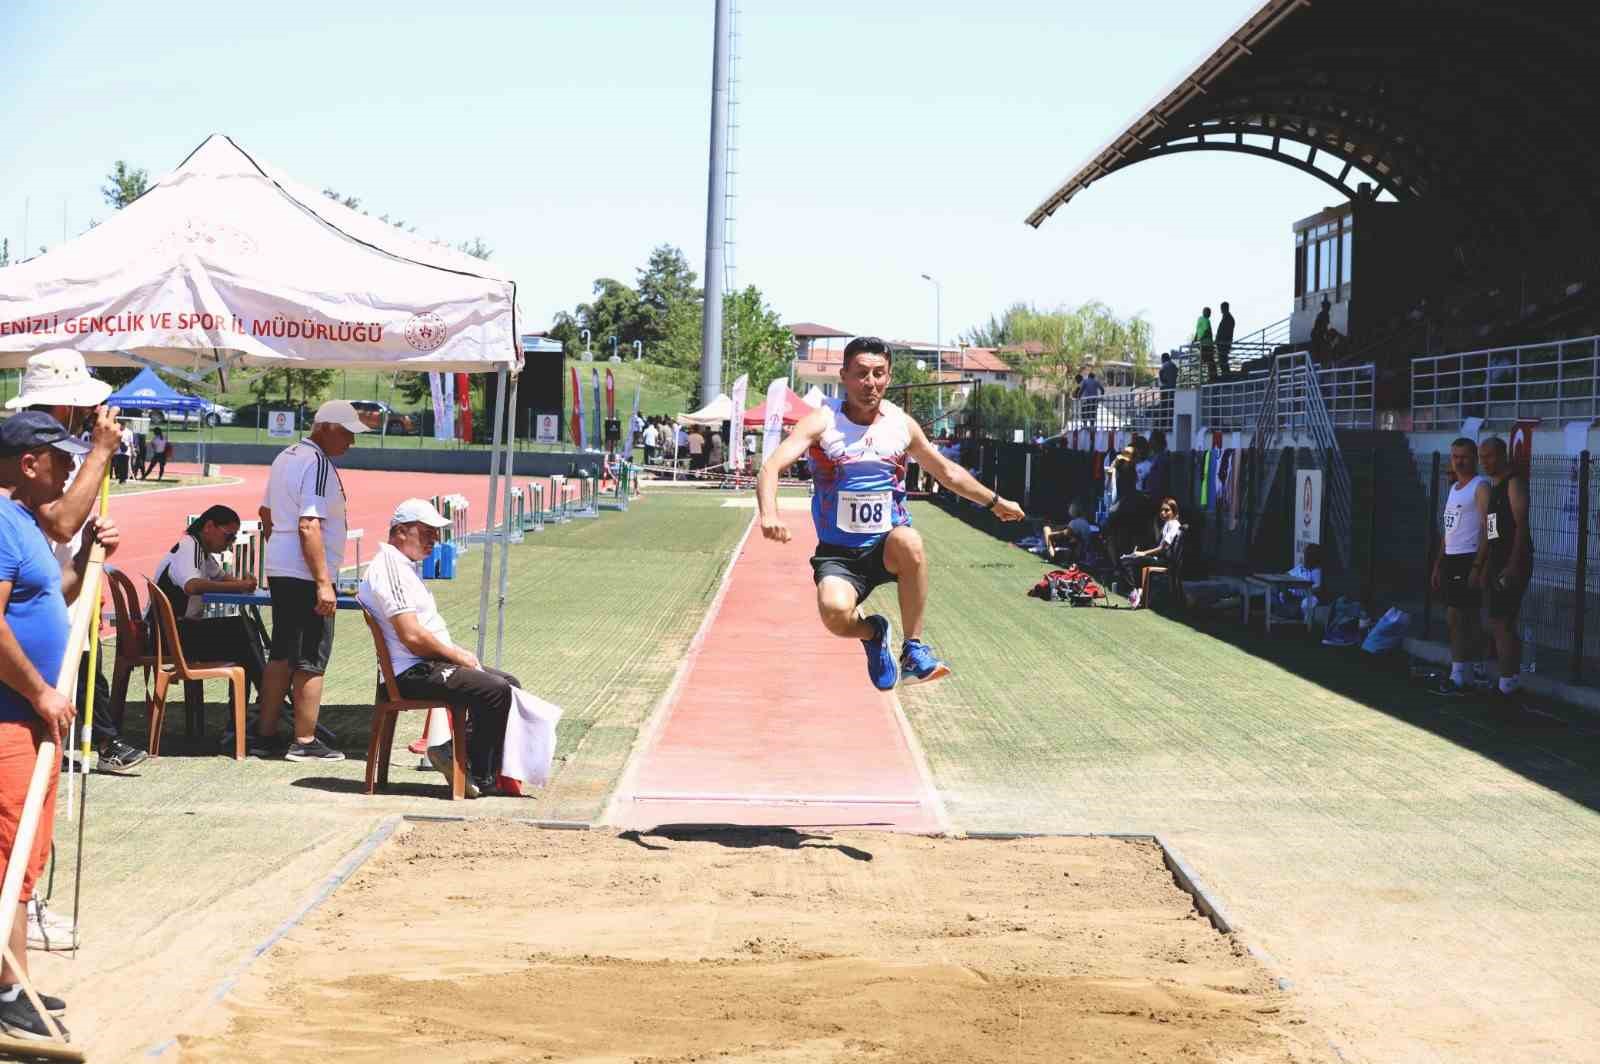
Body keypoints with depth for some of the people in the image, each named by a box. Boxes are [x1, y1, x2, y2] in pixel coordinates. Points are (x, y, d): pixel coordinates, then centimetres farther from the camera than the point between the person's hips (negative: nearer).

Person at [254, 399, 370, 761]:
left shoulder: (285, 457, 14)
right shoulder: (318, 464, -16)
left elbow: (266, 513, 23)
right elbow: (309, 527, -24)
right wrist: (323, 583, -24)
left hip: (278, 571, 10)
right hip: (306, 576, -10)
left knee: (280, 655, 15)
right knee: (312, 660, -3)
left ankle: (266, 734, 18)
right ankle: (304, 742, 0)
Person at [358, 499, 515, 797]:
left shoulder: (405, 567, 20)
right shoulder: (390, 568, -15)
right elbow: (412, 636, -23)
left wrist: (460, 653, 6)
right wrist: (457, 655, -10)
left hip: (427, 664, 11)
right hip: (411, 673, -11)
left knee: (508, 683, 10)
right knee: (495, 690, -21)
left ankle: (458, 752, 7)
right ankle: (481, 777, -9)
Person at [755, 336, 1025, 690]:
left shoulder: (901, 424, 3)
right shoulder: (822, 422, -8)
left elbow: (947, 471, 21)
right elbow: (772, 466, -22)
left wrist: (994, 502, 28)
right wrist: (769, 514, -41)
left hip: (888, 546, 2)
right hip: (838, 552, -2)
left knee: (909, 541, -35)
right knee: (835, 612, -32)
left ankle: (914, 650, -21)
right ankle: (872, 634, 8)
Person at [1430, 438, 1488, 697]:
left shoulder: (1480, 487, -9)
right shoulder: (1454, 488, 18)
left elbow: (1487, 529, -15)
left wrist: (1478, 567, -22)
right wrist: (1438, 565, 20)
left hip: (1467, 559, -9)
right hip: (1450, 559, 9)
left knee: (1456, 617, -11)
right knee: (1457, 619, 10)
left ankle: (1458, 678, -9)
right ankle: (1465, 674, 14)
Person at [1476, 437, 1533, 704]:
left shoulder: (1514, 483, -9)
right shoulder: (1491, 488, 19)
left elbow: (1521, 526, -17)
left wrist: (1513, 565, -23)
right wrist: (1479, 567, 19)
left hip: (1514, 562, -9)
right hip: (1497, 561, 9)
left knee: (1499, 623, -12)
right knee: (1504, 624, 11)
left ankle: (1506, 685, -12)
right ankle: (1513, 677, 16)